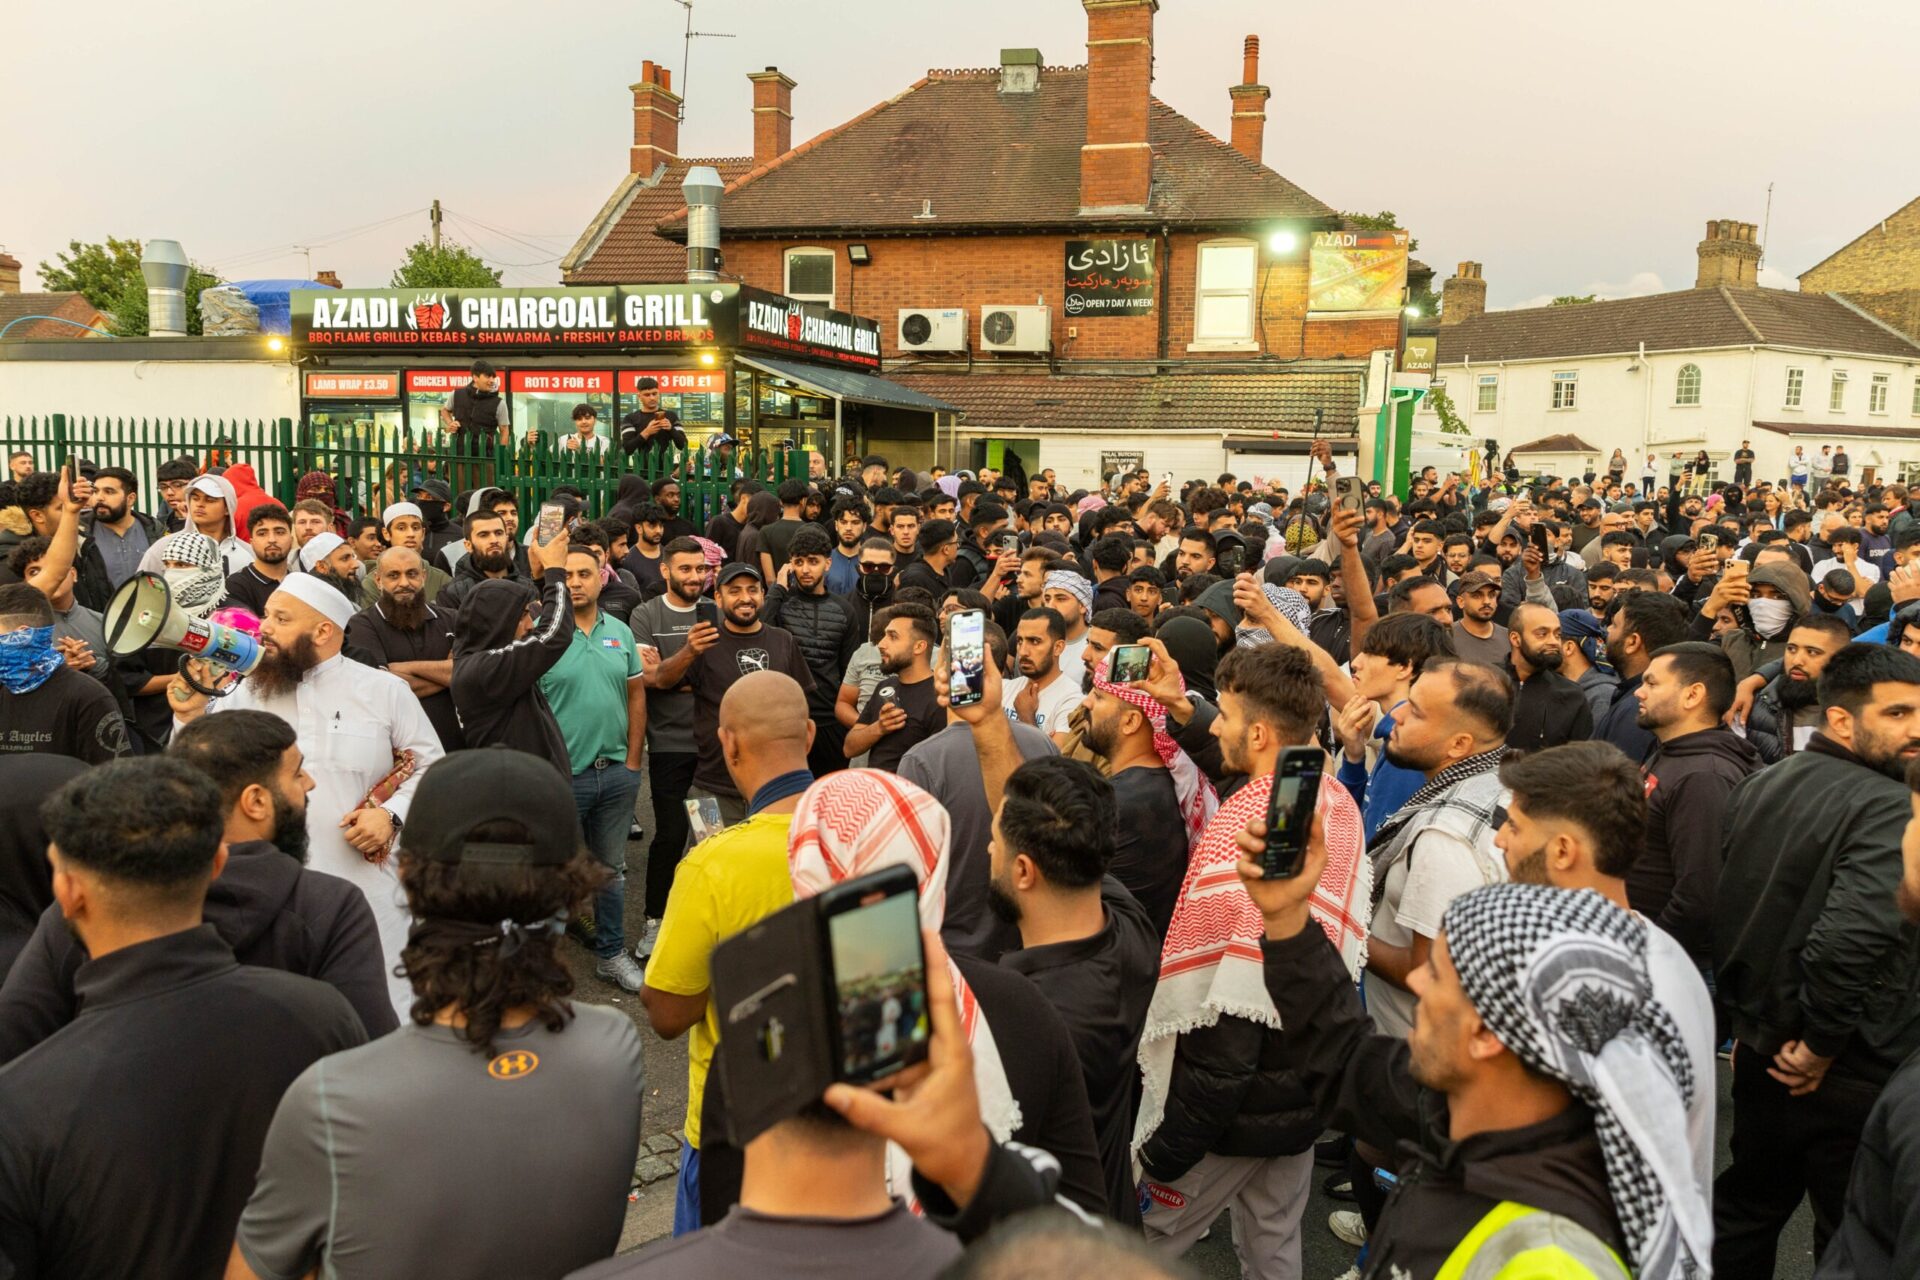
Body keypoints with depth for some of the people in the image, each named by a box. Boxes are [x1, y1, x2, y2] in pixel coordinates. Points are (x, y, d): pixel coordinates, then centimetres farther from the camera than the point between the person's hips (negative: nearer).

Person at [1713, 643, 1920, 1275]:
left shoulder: (1759, 786, 3)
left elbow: (1723, 909, 10)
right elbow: (1853, 935, -33)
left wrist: (1747, 1018, 15)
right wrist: (1821, 1045, -19)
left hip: (1763, 1050, 7)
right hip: (1854, 1073, -7)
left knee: (1746, 1208, 23)